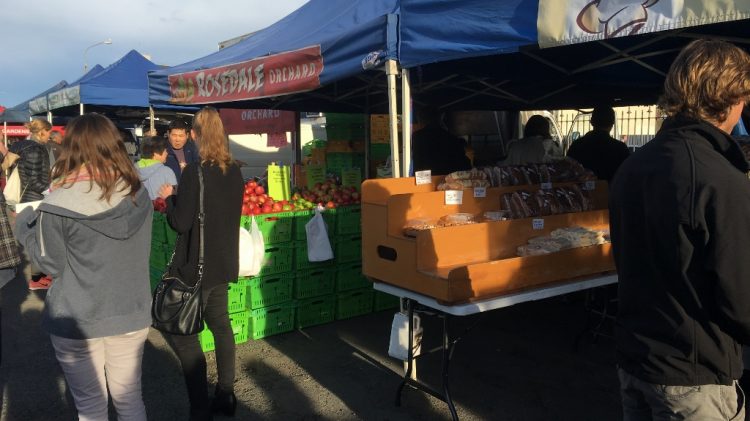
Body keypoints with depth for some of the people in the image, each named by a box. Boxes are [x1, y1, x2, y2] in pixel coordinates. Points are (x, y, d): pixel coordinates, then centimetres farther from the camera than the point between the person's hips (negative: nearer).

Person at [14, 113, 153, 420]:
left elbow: (51, 264, -7)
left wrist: (24, 224, 8)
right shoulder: (139, 194, -4)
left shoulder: (59, 206, -17)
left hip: (77, 322, -3)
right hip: (131, 315, 4)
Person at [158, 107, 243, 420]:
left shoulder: (193, 173, -18)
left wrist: (168, 198, 0)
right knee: (220, 324, 16)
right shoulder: (234, 172, 4)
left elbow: (181, 223, -17)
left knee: (182, 333, 2)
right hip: (223, 262, 8)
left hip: (198, 265, -7)